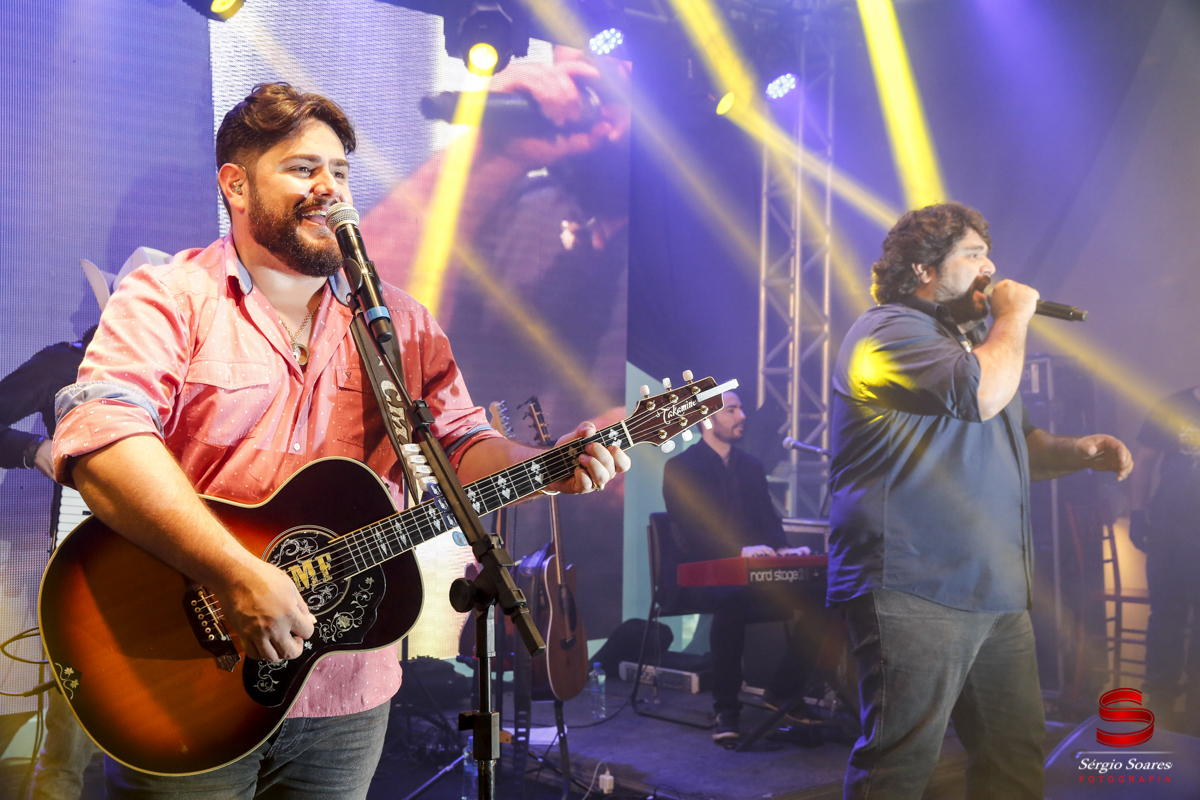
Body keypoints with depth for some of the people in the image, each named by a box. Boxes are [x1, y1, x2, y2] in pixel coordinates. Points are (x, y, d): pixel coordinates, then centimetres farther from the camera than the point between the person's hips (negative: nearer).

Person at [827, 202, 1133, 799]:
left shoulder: (967, 339, 24)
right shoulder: (889, 331, -8)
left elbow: (1018, 445, 31)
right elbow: (983, 392, -25)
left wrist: (1078, 452, 9)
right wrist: (1015, 314, -6)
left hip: (997, 595, 10)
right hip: (917, 593, -10)